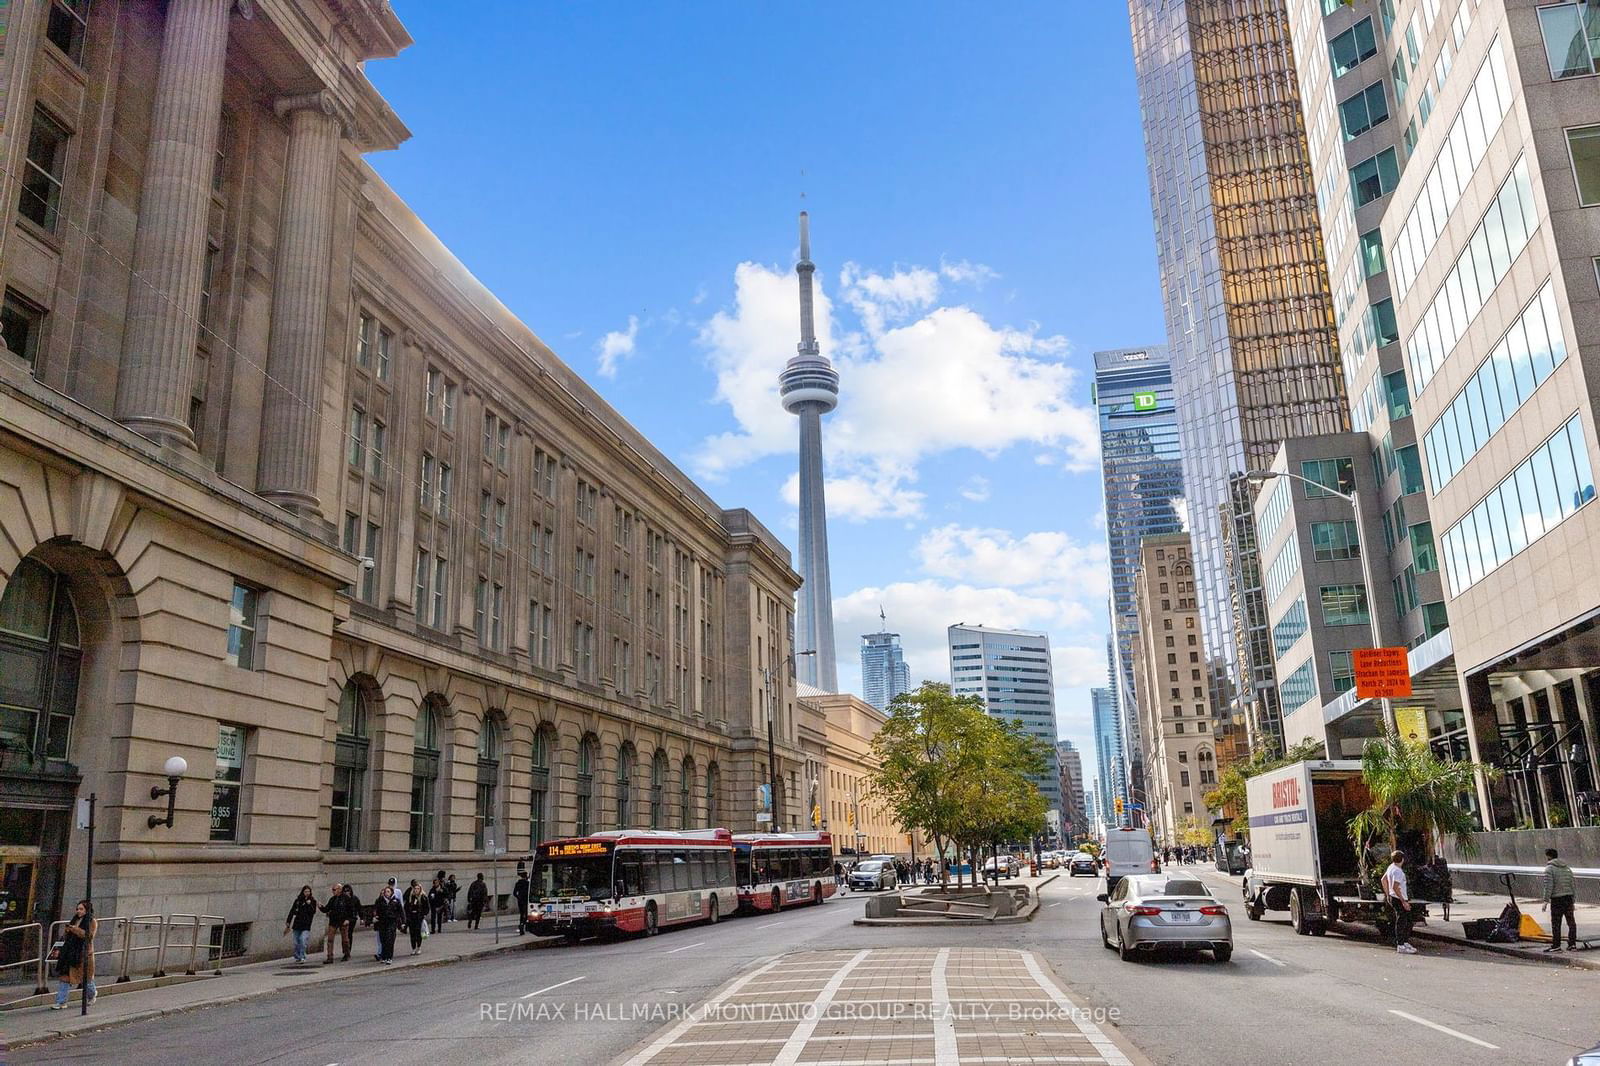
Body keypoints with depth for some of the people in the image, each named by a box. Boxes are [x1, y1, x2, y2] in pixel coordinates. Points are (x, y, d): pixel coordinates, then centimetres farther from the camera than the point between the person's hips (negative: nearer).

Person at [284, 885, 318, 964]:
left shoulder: (312, 901, 4)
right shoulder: (298, 900, 6)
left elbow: (313, 912, -5)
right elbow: (292, 911, 9)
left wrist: (309, 904, -17)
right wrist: (288, 922, 6)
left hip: (306, 925, -2)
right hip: (297, 924, 2)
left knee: (303, 942, -15)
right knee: (296, 943, 7)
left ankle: (302, 958, -13)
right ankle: (297, 958, 19)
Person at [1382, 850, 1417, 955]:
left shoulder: (1391, 867, 10)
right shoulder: (1397, 871, -20)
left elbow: (1384, 880, 21)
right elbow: (1395, 887, -25)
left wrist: (1387, 894, 25)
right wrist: (1404, 902, -23)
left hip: (1392, 898, 10)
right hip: (1399, 899, -10)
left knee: (1408, 921, 17)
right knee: (1401, 922, -5)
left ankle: (1406, 942, 24)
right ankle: (1400, 946, -2)